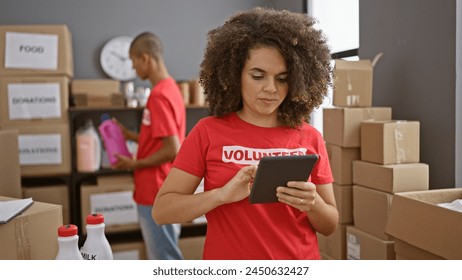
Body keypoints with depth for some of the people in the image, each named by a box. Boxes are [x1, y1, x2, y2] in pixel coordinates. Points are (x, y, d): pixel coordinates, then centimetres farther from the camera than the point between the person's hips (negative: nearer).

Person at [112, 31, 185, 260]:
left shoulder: (159, 96, -21)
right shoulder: (169, 88, 10)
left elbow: (172, 151, -24)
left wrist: (134, 164, -13)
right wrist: (131, 135, 13)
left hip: (157, 195, -10)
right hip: (162, 192, 10)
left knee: (165, 260, 3)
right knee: (166, 255, 20)